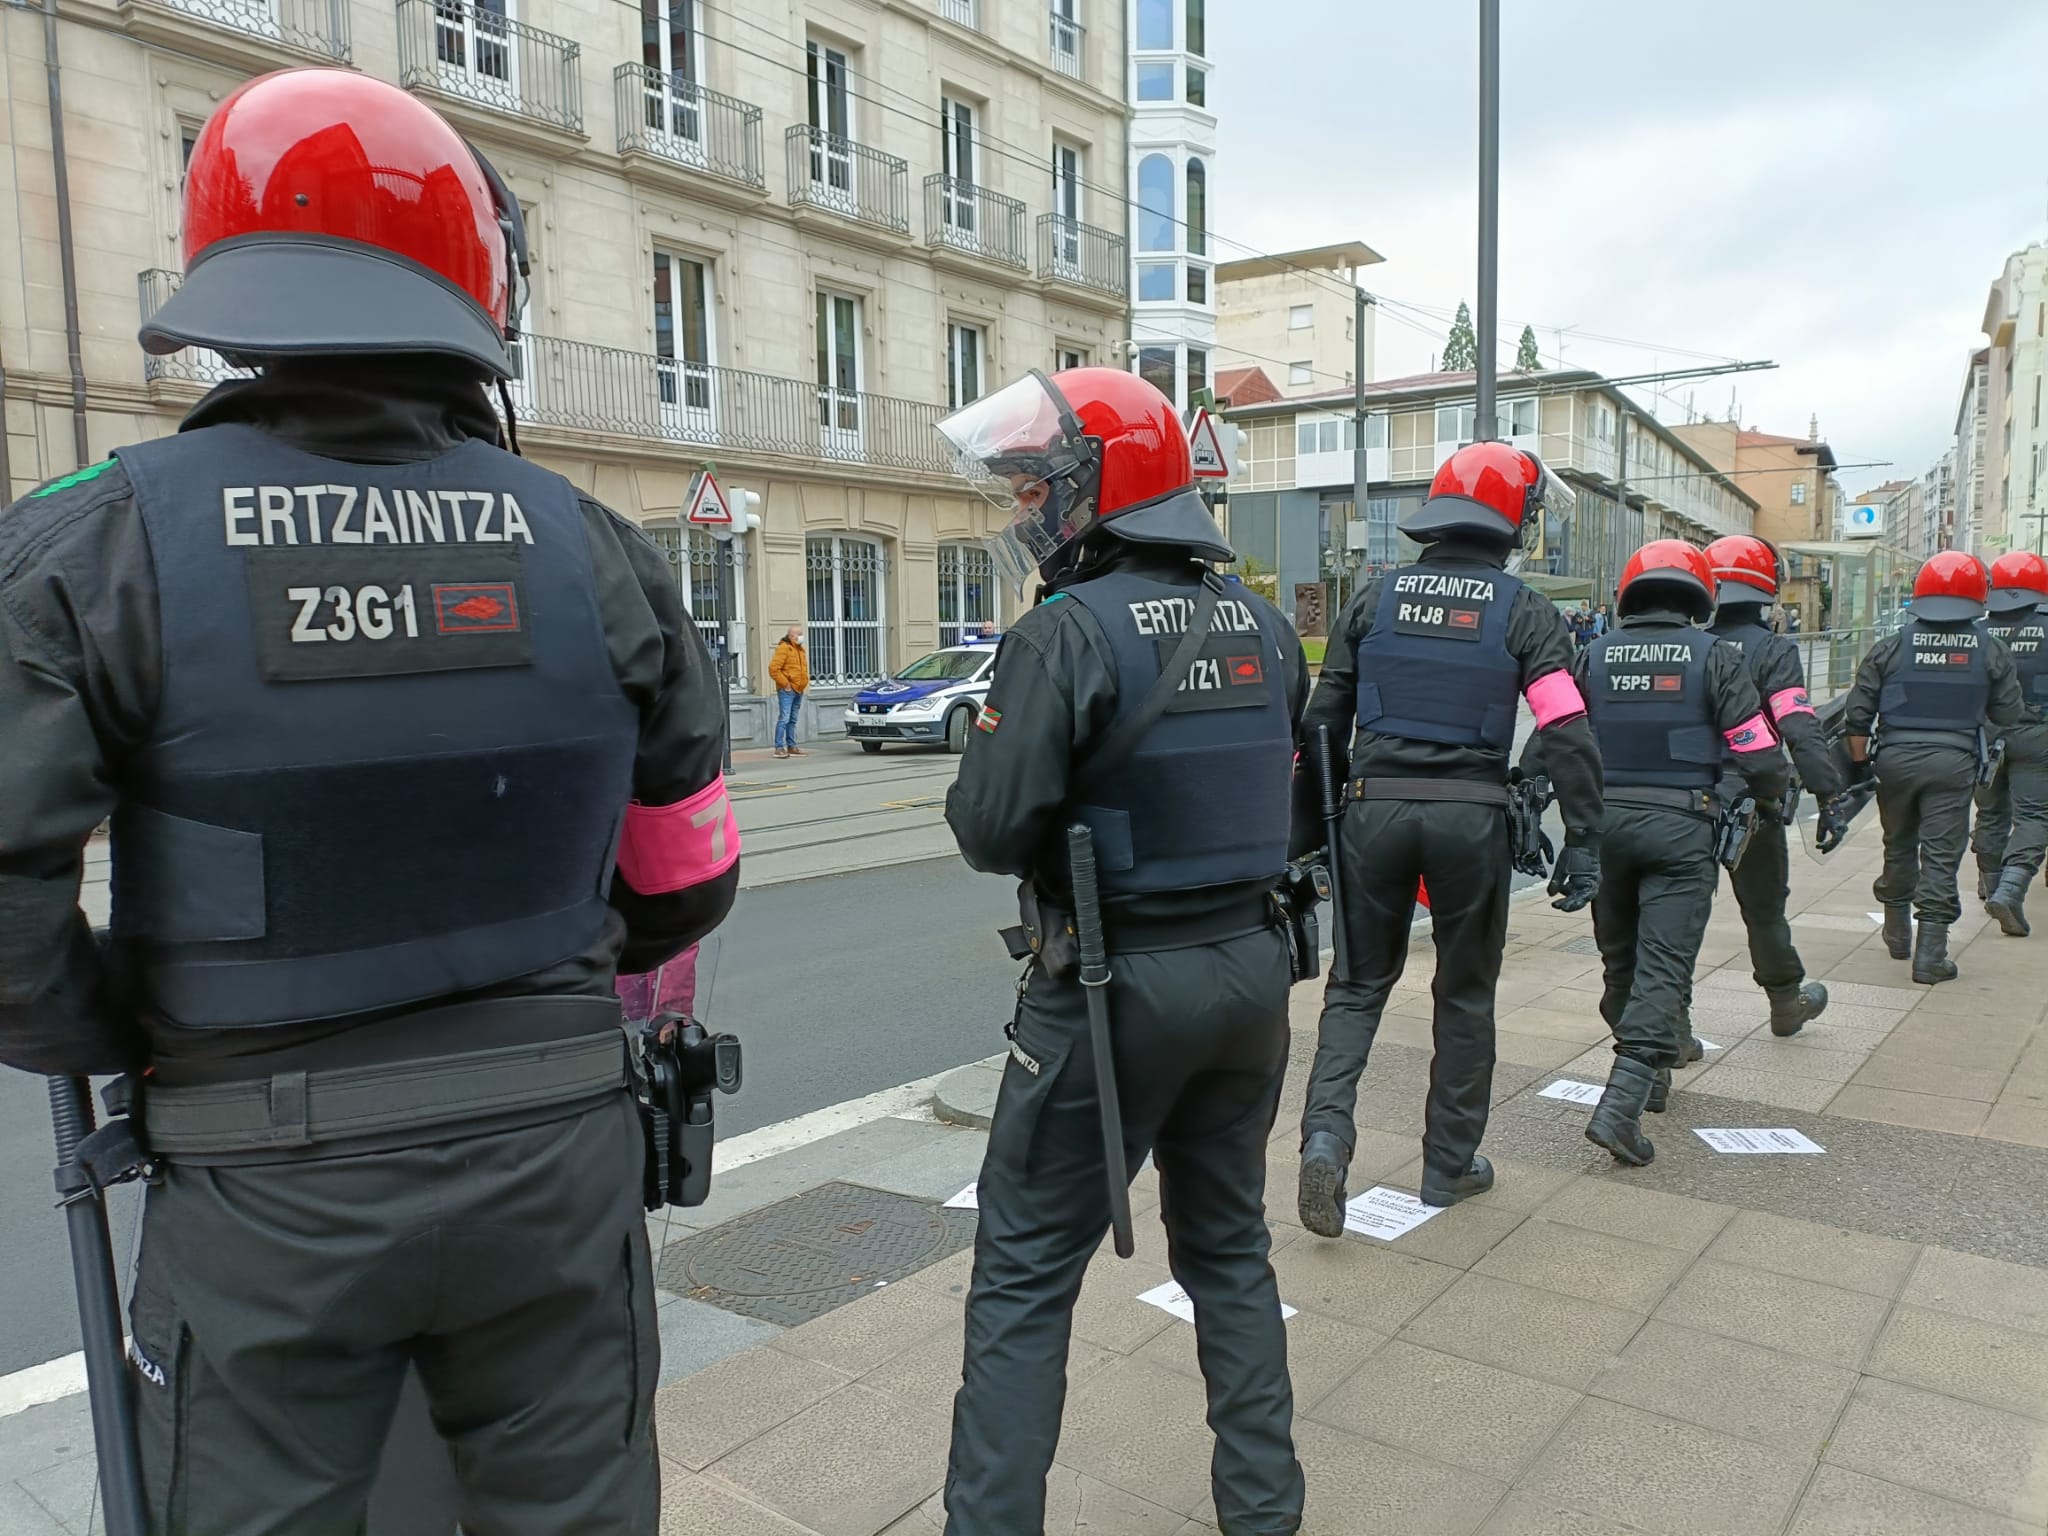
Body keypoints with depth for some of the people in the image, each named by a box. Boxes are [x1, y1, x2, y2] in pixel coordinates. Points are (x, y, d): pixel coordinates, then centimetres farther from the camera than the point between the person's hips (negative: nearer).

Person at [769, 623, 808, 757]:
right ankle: (779, 747, -10)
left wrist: (806, 681, 14)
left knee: (793, 720, 12)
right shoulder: (783, 648, -10)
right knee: (784, 718, -11)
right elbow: (773, 668, -18)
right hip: (787, 691, -8)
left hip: (798, 691, 8)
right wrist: (785, 684, -15)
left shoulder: (800, 649, 17)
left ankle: (792, 746, 16)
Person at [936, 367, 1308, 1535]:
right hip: (1250, 968, 7)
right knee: (1229, 1244, 21)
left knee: (1026, 1273, 7)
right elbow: (1287, 797, 11)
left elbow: (994, 830, -18)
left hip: (1114, 987, -7)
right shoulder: (1264, 626, 5)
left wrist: (977, 769, 1)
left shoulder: (1071, 633, -16)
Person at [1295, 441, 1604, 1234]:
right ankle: (1449, 1165, 24)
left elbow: (1322, 723, 6)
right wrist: (1583, 842, -3)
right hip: (1471, 818, -1)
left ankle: (1326, 1131, -6)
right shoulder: (1524, 611, 0)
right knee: (1465, 993, 14)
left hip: (1376, 809, 2)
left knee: (1359, 982, 13)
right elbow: (1569, 735, -7)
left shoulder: (1374, 598, 6)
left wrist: (1309, 826, 13)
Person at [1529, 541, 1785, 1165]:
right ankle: (1621, 1105, -15)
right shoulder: (1714, 656, -1)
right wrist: (1769, 791, 16)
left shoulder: (1595, 656, 6)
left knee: (1620, 959, 19)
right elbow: (1759, 756, -3)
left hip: (1604, 821, 3)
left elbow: (1547, 743, 2)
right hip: (1680, 828, -3)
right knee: (1663, 966, -4)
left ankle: (1647, 1076, 34)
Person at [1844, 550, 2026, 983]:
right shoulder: (1989, 650, -1)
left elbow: (1858, 713, -2)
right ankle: (1930, 956, -1)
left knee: (1899, 848, 18)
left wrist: (1859, 762, 9)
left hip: (1896, 757, 1)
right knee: (1940, 857, 1)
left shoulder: (1891, 647, -1)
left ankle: (1898, 935, 32)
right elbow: (2009, 716, 3)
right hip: (1953, 762, -1)